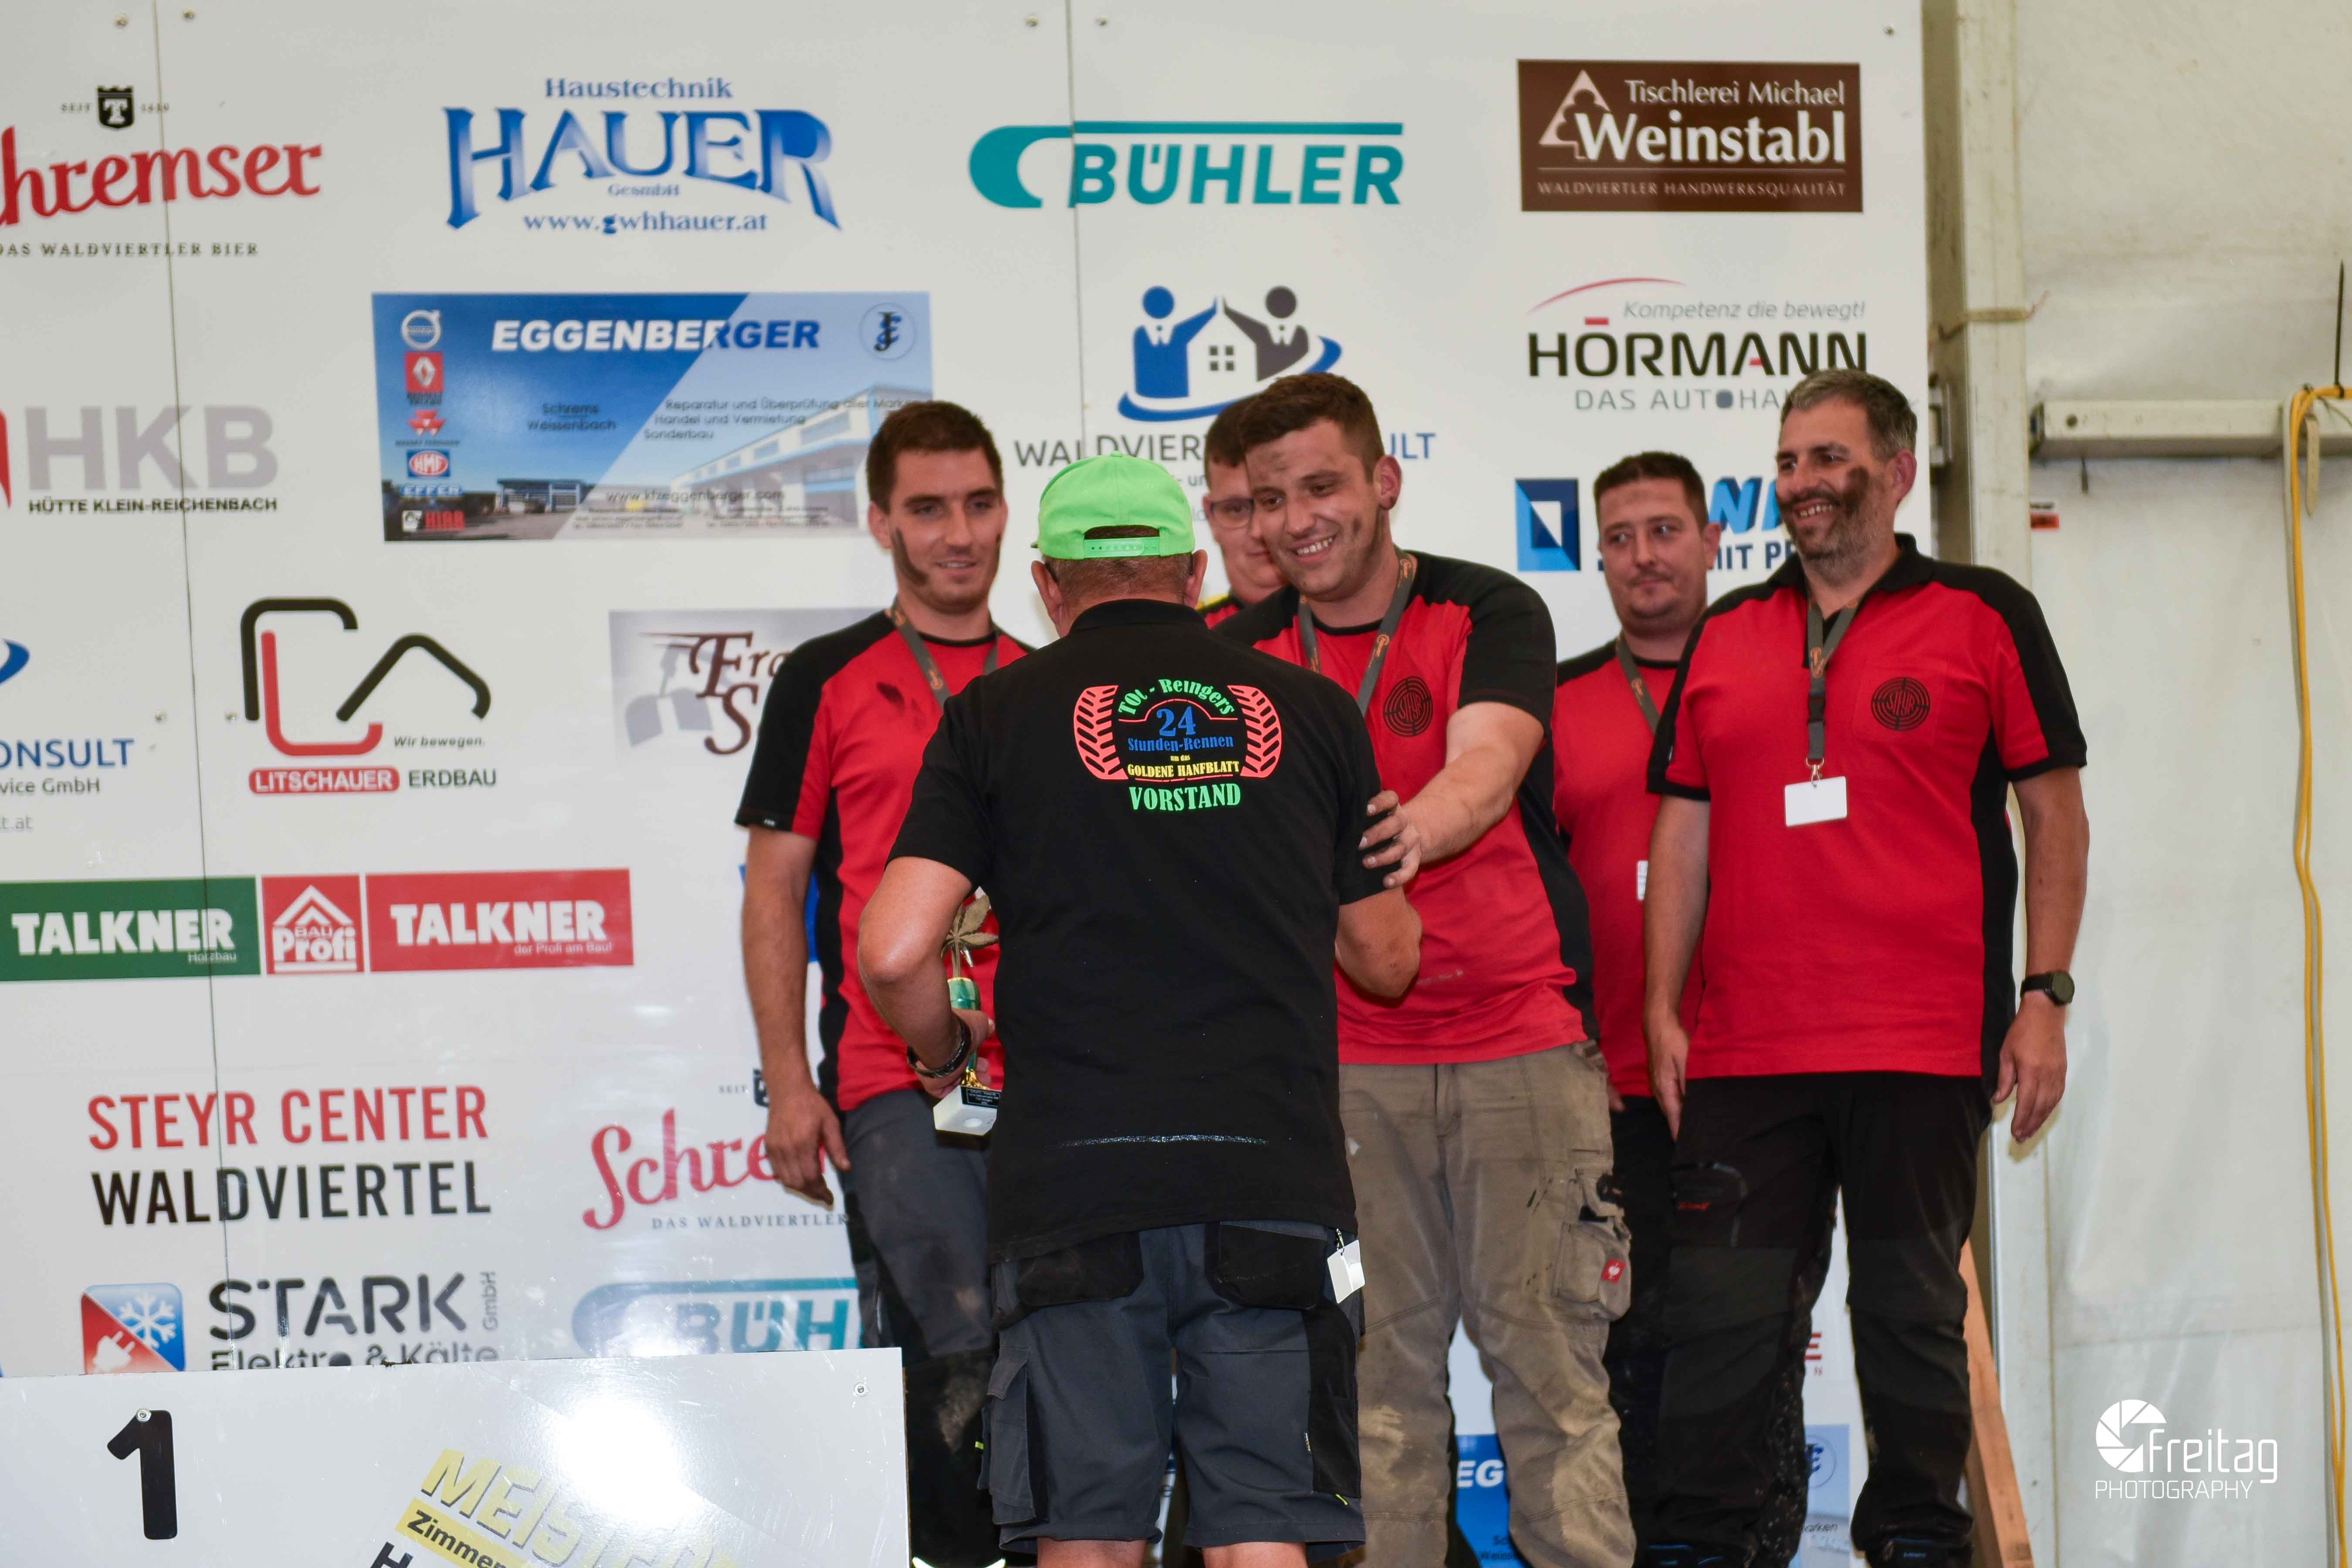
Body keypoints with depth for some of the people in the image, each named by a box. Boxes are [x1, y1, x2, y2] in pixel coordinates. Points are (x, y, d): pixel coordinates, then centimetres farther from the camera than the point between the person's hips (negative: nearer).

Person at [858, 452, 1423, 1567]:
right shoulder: (1308, 711, 11)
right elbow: (1387, 960, 19)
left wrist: (944, 1049, 17)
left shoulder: (997, 715, 5)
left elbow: (894, 953, -4)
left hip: (1073, 1177, -1)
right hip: (1272, 1172, 1)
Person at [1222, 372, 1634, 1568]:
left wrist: (1413, 827, -40)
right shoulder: (1242, 655, 8)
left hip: (1519, 1037, -2)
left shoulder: (1490, 613, -1)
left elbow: (1485, 774, -18)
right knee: (1378, 1363, 3)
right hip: (1343, 1058, 2)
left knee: (1547, 1352, -1)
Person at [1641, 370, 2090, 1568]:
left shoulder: (1984, 617, 3)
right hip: (1741, 1053, 3)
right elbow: (1683, 829, 13)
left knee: (1912, 1312, 6)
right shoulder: (1725, 637, 13)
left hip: (1923, 1050, -2)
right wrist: (1662, 1009, 6)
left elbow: (2054, 815, 3)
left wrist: (2043, 998, -4)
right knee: (1721, 1313, 1)